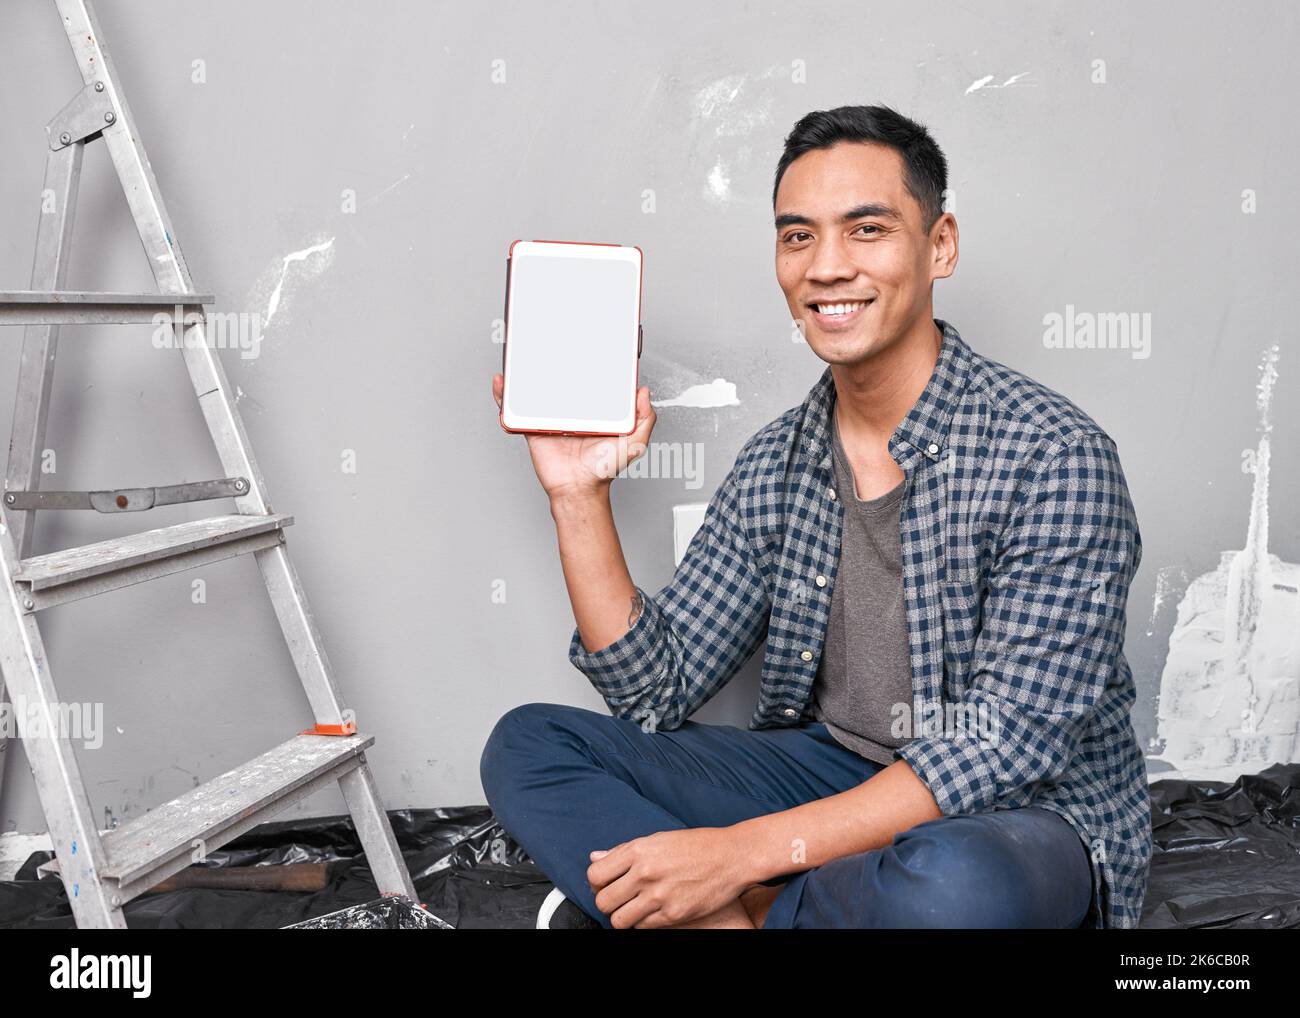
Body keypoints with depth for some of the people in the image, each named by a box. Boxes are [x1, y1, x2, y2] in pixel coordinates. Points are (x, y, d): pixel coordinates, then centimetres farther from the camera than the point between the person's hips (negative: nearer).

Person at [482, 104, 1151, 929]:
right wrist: (581, 495, -10)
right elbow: (657, 696, 2)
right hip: (832, 773, 5)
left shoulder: (1053, 455, -16)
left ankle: (740, 915, -12)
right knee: (528, 745, -6)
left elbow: (1013, 740, -22)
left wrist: (748, 849, -26)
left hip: (1028, 813, -4)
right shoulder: (775, 464, 2)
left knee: (951, 884, -41)